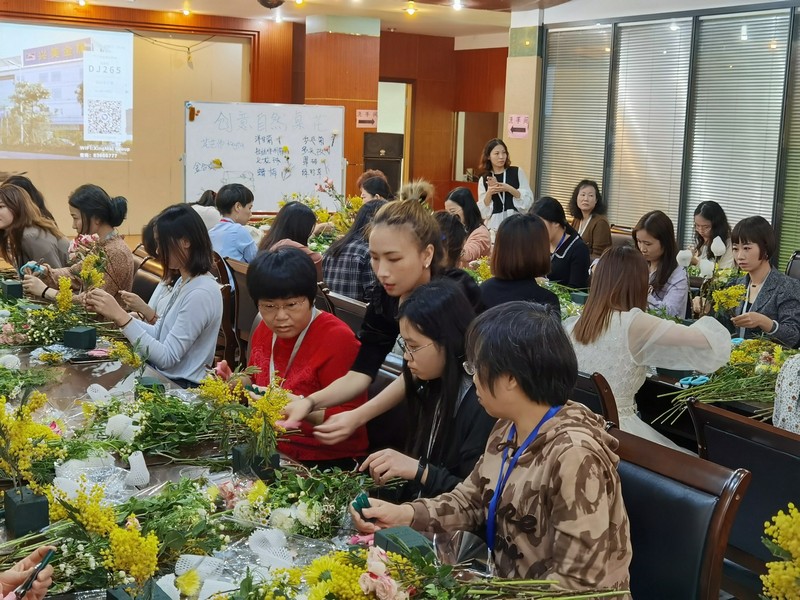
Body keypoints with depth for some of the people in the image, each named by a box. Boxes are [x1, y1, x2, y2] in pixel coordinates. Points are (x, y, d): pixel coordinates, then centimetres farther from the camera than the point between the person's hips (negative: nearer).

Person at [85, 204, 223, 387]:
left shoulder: (201, 293, -22)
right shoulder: (185, 282, 8)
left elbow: (167, 358, -23)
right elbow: (159, 333, 10)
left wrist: (121, 317, -23)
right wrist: (115, 314, -1)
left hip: (180, 388, -8)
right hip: (163, 377, 8)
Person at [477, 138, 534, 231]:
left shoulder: (517, 172, 3)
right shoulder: (484, 179, 7)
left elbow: (528, 201, -2)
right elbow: (483, 212, 4)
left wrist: (509, 189, -14)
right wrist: (489, 192, -12)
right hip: (494, 225, 2)